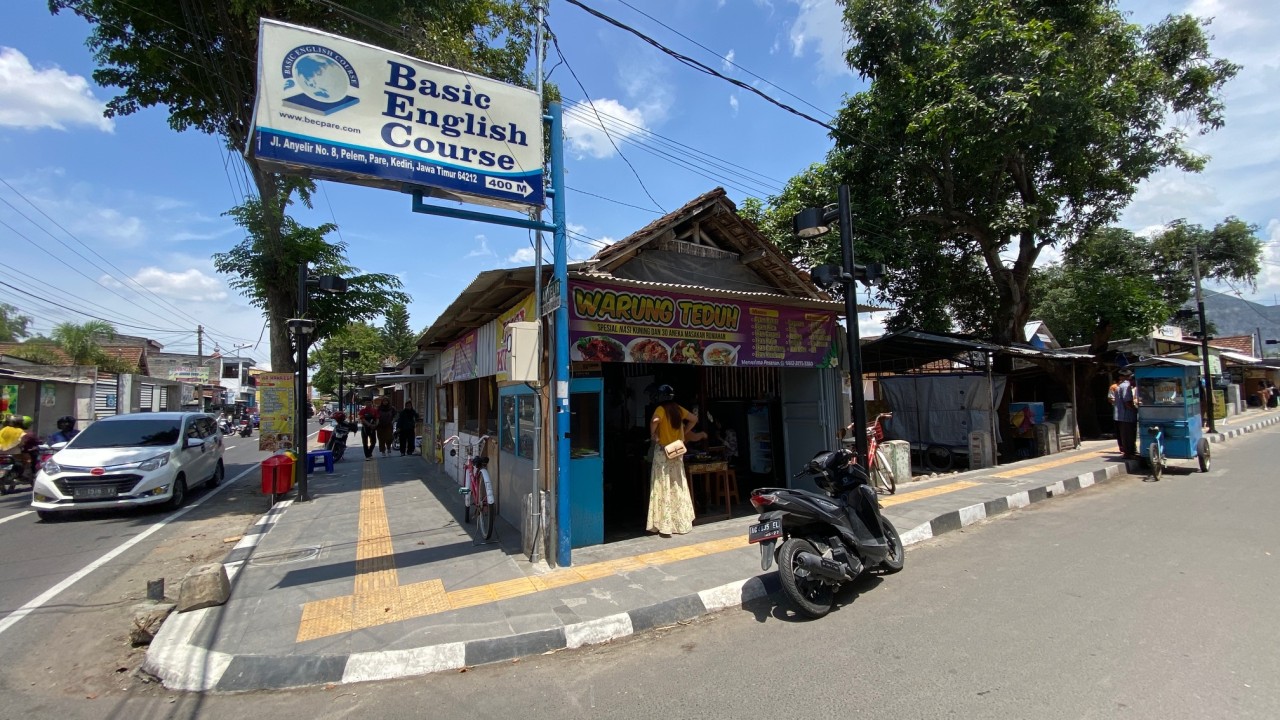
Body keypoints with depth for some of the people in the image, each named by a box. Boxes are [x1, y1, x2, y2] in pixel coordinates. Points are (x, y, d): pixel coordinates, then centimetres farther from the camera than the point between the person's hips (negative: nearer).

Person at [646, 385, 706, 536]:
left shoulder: (661, 409, -11)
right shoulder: (678, 409, 6)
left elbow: (655, 421, -31)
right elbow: (694, 419, 15)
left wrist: (652, 434, -16)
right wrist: (685, 432, 16)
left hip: (663, 452, -6)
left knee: (664, 489, -1)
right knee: (678, 488, 14)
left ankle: (665, 527, 0)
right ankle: (681, 524, 22)